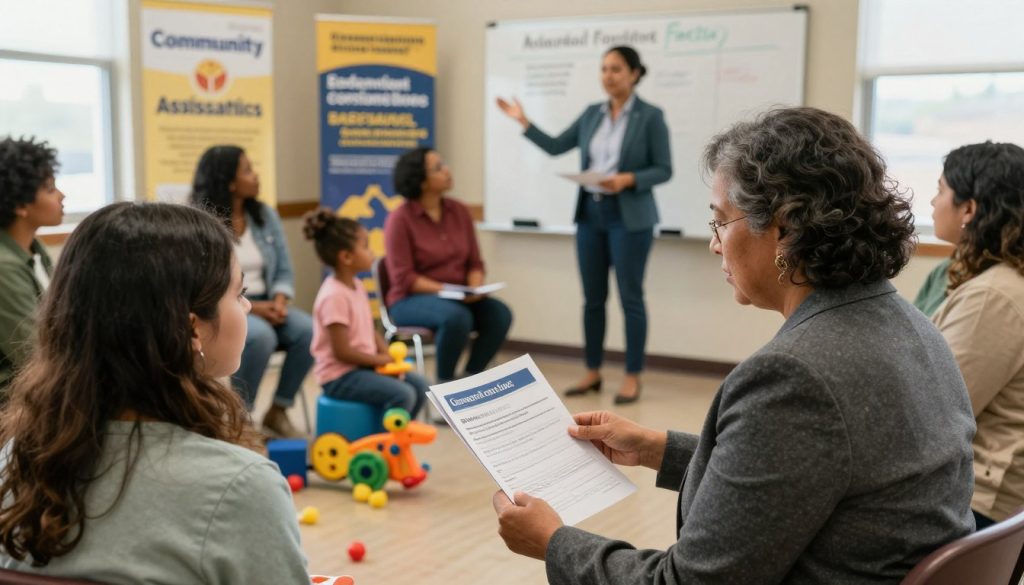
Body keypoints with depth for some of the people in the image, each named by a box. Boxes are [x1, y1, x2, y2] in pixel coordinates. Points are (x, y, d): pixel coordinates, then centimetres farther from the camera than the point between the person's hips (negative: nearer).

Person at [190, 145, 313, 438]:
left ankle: (277, 412, -6)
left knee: (308, 330, -23)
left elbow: (284, 271, 8)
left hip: (266, 305, 5)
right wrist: (249, 307, -21)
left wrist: (279, 301, -13)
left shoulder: (266, 215, 8)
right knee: (260, 335, -36)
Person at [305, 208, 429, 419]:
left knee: (419, 384, 3)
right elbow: (342, 352, -22)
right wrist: (379, 359, -12)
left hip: (363, 366, 9)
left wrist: (388, 355, -3)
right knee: (402, 394, -22)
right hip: (340, 376, -9)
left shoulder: (357, 286, 7)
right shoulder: (334, 296, -22)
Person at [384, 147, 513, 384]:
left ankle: (471, 377, -5)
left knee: (499, 313, -22)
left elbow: (474, 262, 7)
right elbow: (403, 278, -15)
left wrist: (475, 288, -14)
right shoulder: (400, 218, -11)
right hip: (412, 300, -5)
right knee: (457, 316, -36)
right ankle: (445, 381, -13)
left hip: (458, 298, 5)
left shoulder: (459, 211, 5)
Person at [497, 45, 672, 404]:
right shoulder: (592, 114, 10)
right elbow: (555, 147, 14)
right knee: (593, 298, 10)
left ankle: (633, 377, 9)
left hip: (629, 217, -5)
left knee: (630, 297, 0)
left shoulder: (650, 117, -6)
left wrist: (628, 179, -21)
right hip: (590, 213, 5)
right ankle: (592, 372, 21)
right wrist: (523, 122, 10)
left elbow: (664, 170, -7)